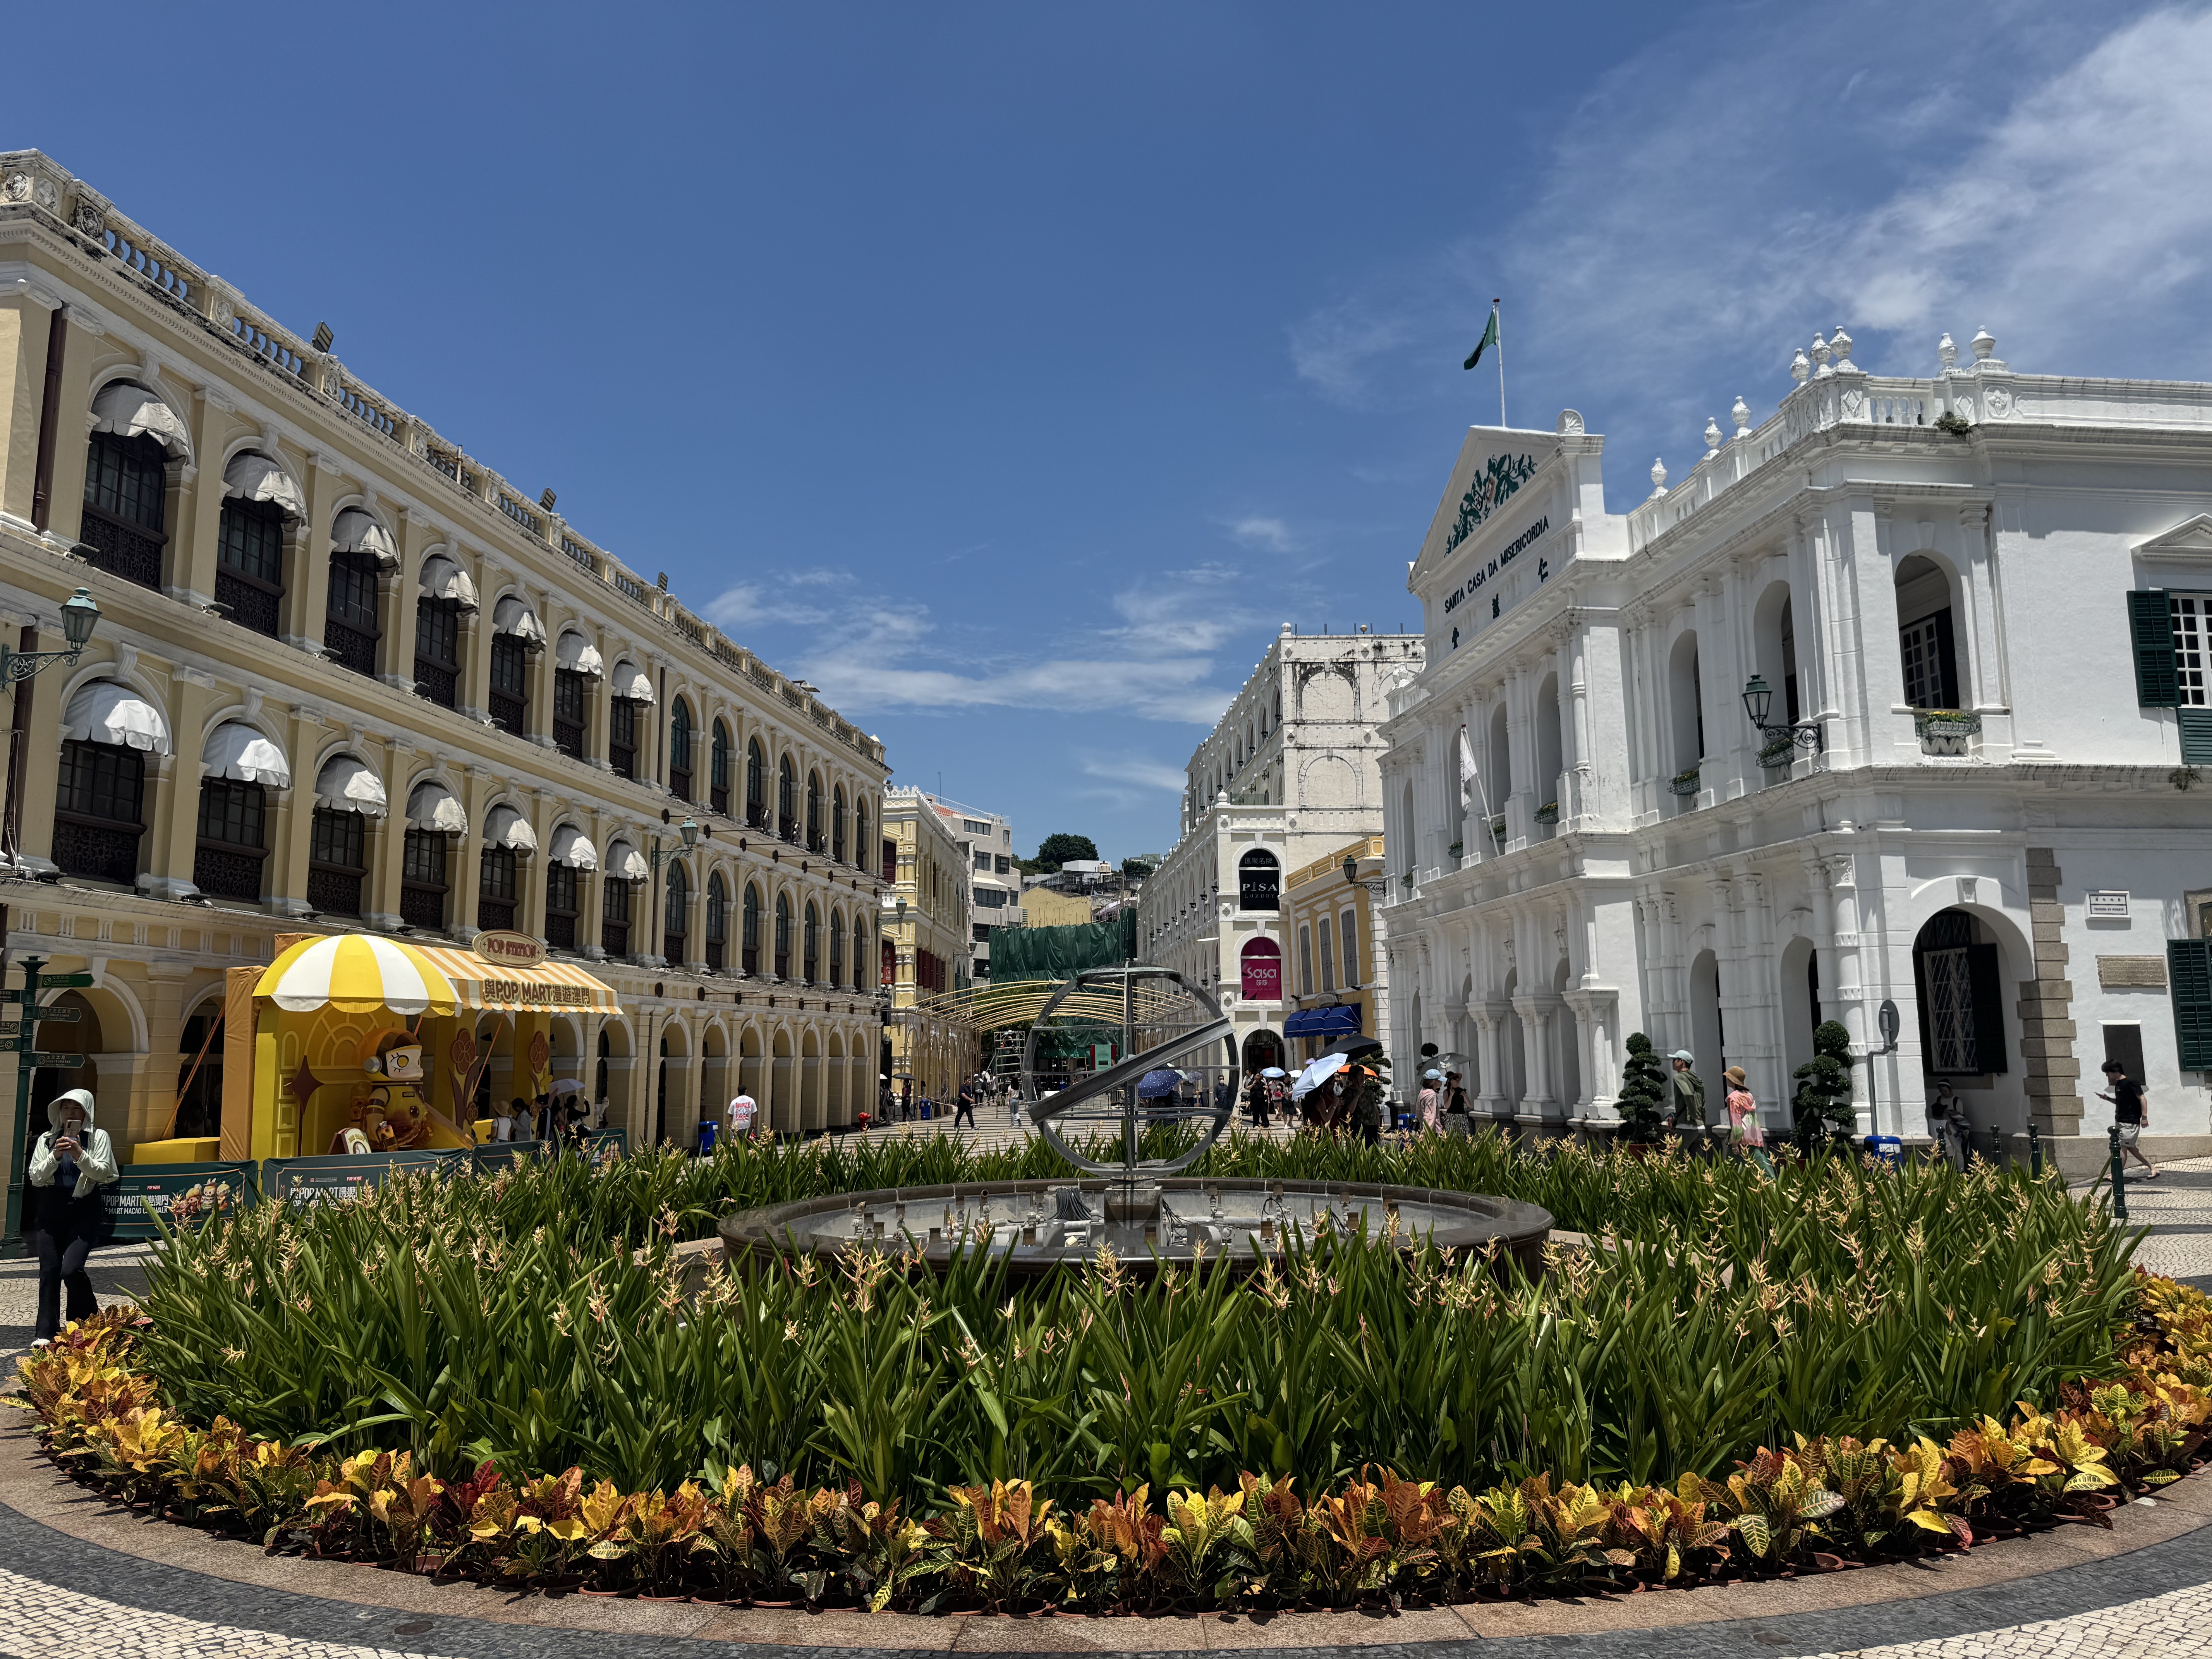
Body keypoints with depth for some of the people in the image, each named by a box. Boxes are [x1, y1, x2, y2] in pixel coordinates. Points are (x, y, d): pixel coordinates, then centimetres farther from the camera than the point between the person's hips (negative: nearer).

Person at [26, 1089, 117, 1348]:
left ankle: (89, 1323, 9)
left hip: (84, 1212, -3)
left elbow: (102, 1173, -6)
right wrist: (55, 1156, -13)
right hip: (50, 1212, 3)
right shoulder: (46, 1140, 10)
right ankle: (46, 1333, 3)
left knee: (71, 1269, -14)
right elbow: (36, 1178, 3)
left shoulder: (98, 1137, 2)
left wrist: (80, 1155, -20)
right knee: (49, 1270, -2)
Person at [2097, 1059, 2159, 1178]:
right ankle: (2152, 1168, 21)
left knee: (2123, 1147, -8)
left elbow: (2142, 1099, -17)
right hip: (2121, 1121, 10)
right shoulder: (2118, 1084, 13)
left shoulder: (2130, 1083, -14)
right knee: (2131, 1148, 12)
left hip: (2130, 1122, -10)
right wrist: (2107, 1098, 12)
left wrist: (2144, 1117, -23)